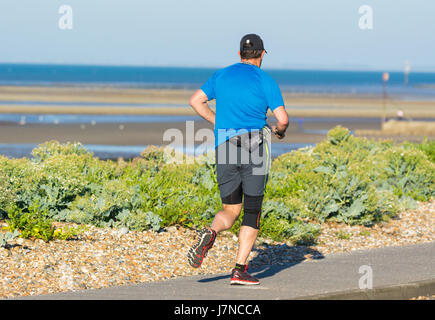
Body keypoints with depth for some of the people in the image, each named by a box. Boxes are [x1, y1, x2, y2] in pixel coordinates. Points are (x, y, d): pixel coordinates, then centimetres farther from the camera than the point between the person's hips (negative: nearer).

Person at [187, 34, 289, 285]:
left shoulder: (221, 75, 11)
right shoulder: (266, 81, 0)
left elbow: (196, 101, 13)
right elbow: (283, 119, -7)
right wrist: (280, 130, 16)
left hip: (224, 149, 3)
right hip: (255, 150, -3)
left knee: (230, 210, 12)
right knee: (252, 211, 7)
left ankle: (210, 233, -23)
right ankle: (240, 270, -1)